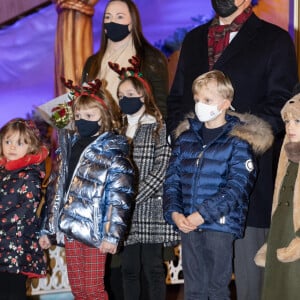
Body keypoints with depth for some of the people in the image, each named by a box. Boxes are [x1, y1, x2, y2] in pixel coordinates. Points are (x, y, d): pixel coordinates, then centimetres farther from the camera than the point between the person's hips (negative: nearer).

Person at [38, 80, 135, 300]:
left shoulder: (112, 150, -8)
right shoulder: (69, 146, 11)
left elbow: (120, 196, -15)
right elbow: (56, 189, 15)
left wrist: (112, 234, -21)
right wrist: (48, 229, 14)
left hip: (95, 231, -6)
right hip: (71, 229, 7)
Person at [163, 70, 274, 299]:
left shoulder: (238, 141, -5)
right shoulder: (186, 137, 11)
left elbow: (237, 187, -13)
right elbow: (172, 180, 9)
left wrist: (203, 214, -18)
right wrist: (174, 212, -6)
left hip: (221, 224, -5)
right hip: (187, 225, 5)